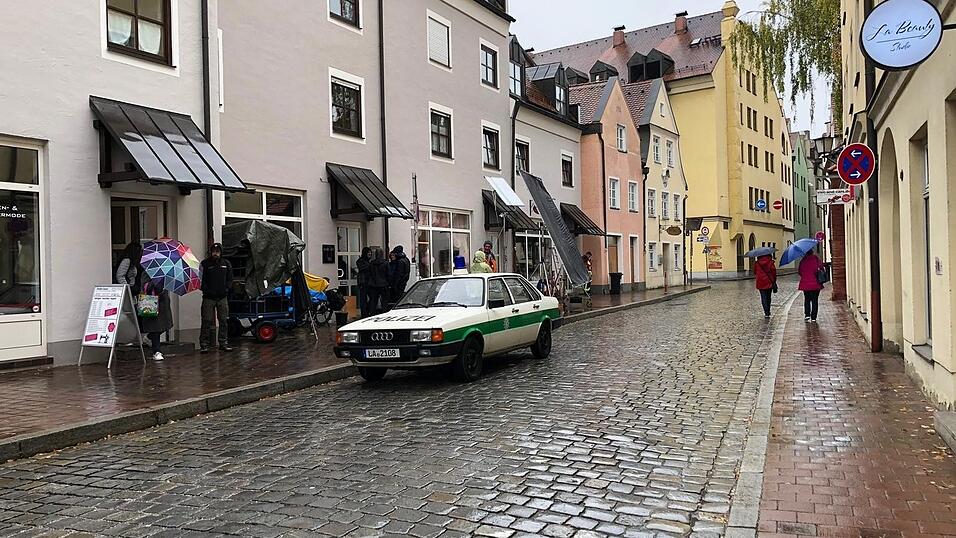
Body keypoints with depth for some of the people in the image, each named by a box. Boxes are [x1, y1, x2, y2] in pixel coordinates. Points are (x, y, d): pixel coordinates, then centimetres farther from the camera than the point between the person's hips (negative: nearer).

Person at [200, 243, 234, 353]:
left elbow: (230, 279, 14)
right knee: (207, 321, -3)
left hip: (222, 297, 3)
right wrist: (206, 290, -13)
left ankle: (223, 343, 12)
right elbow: (201, 280, -1)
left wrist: (226, 289, -2)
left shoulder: (226, 264, 9)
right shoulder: (205, 264, 0)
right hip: (208, 297, -3)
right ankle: (204, 345, 2)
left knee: (224, 321, 5)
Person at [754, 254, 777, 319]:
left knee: (764, 298, -1)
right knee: (768, 297, 15)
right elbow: (773, 271, -6)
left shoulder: (757, 263, -3)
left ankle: (766, 313, -12)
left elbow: (755, 272, 8)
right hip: (769, 282, 0)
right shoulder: (770, 262, -7)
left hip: (761, 283, 0)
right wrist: (774, 281, 3)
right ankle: (768, 312, 24)